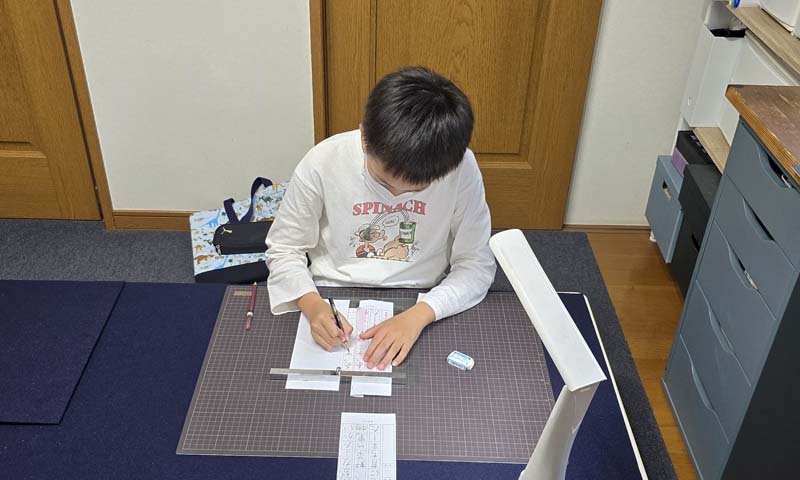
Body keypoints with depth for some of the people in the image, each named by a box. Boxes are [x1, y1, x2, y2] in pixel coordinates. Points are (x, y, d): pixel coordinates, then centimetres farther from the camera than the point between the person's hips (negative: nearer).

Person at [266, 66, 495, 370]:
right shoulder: (322, 164, -15)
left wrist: (418, 316, -24)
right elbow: (283, 250, -3)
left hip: (421, 307, 1)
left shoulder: (461, 169, -15)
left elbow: (476, 264, -9)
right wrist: (312, 304, -22)